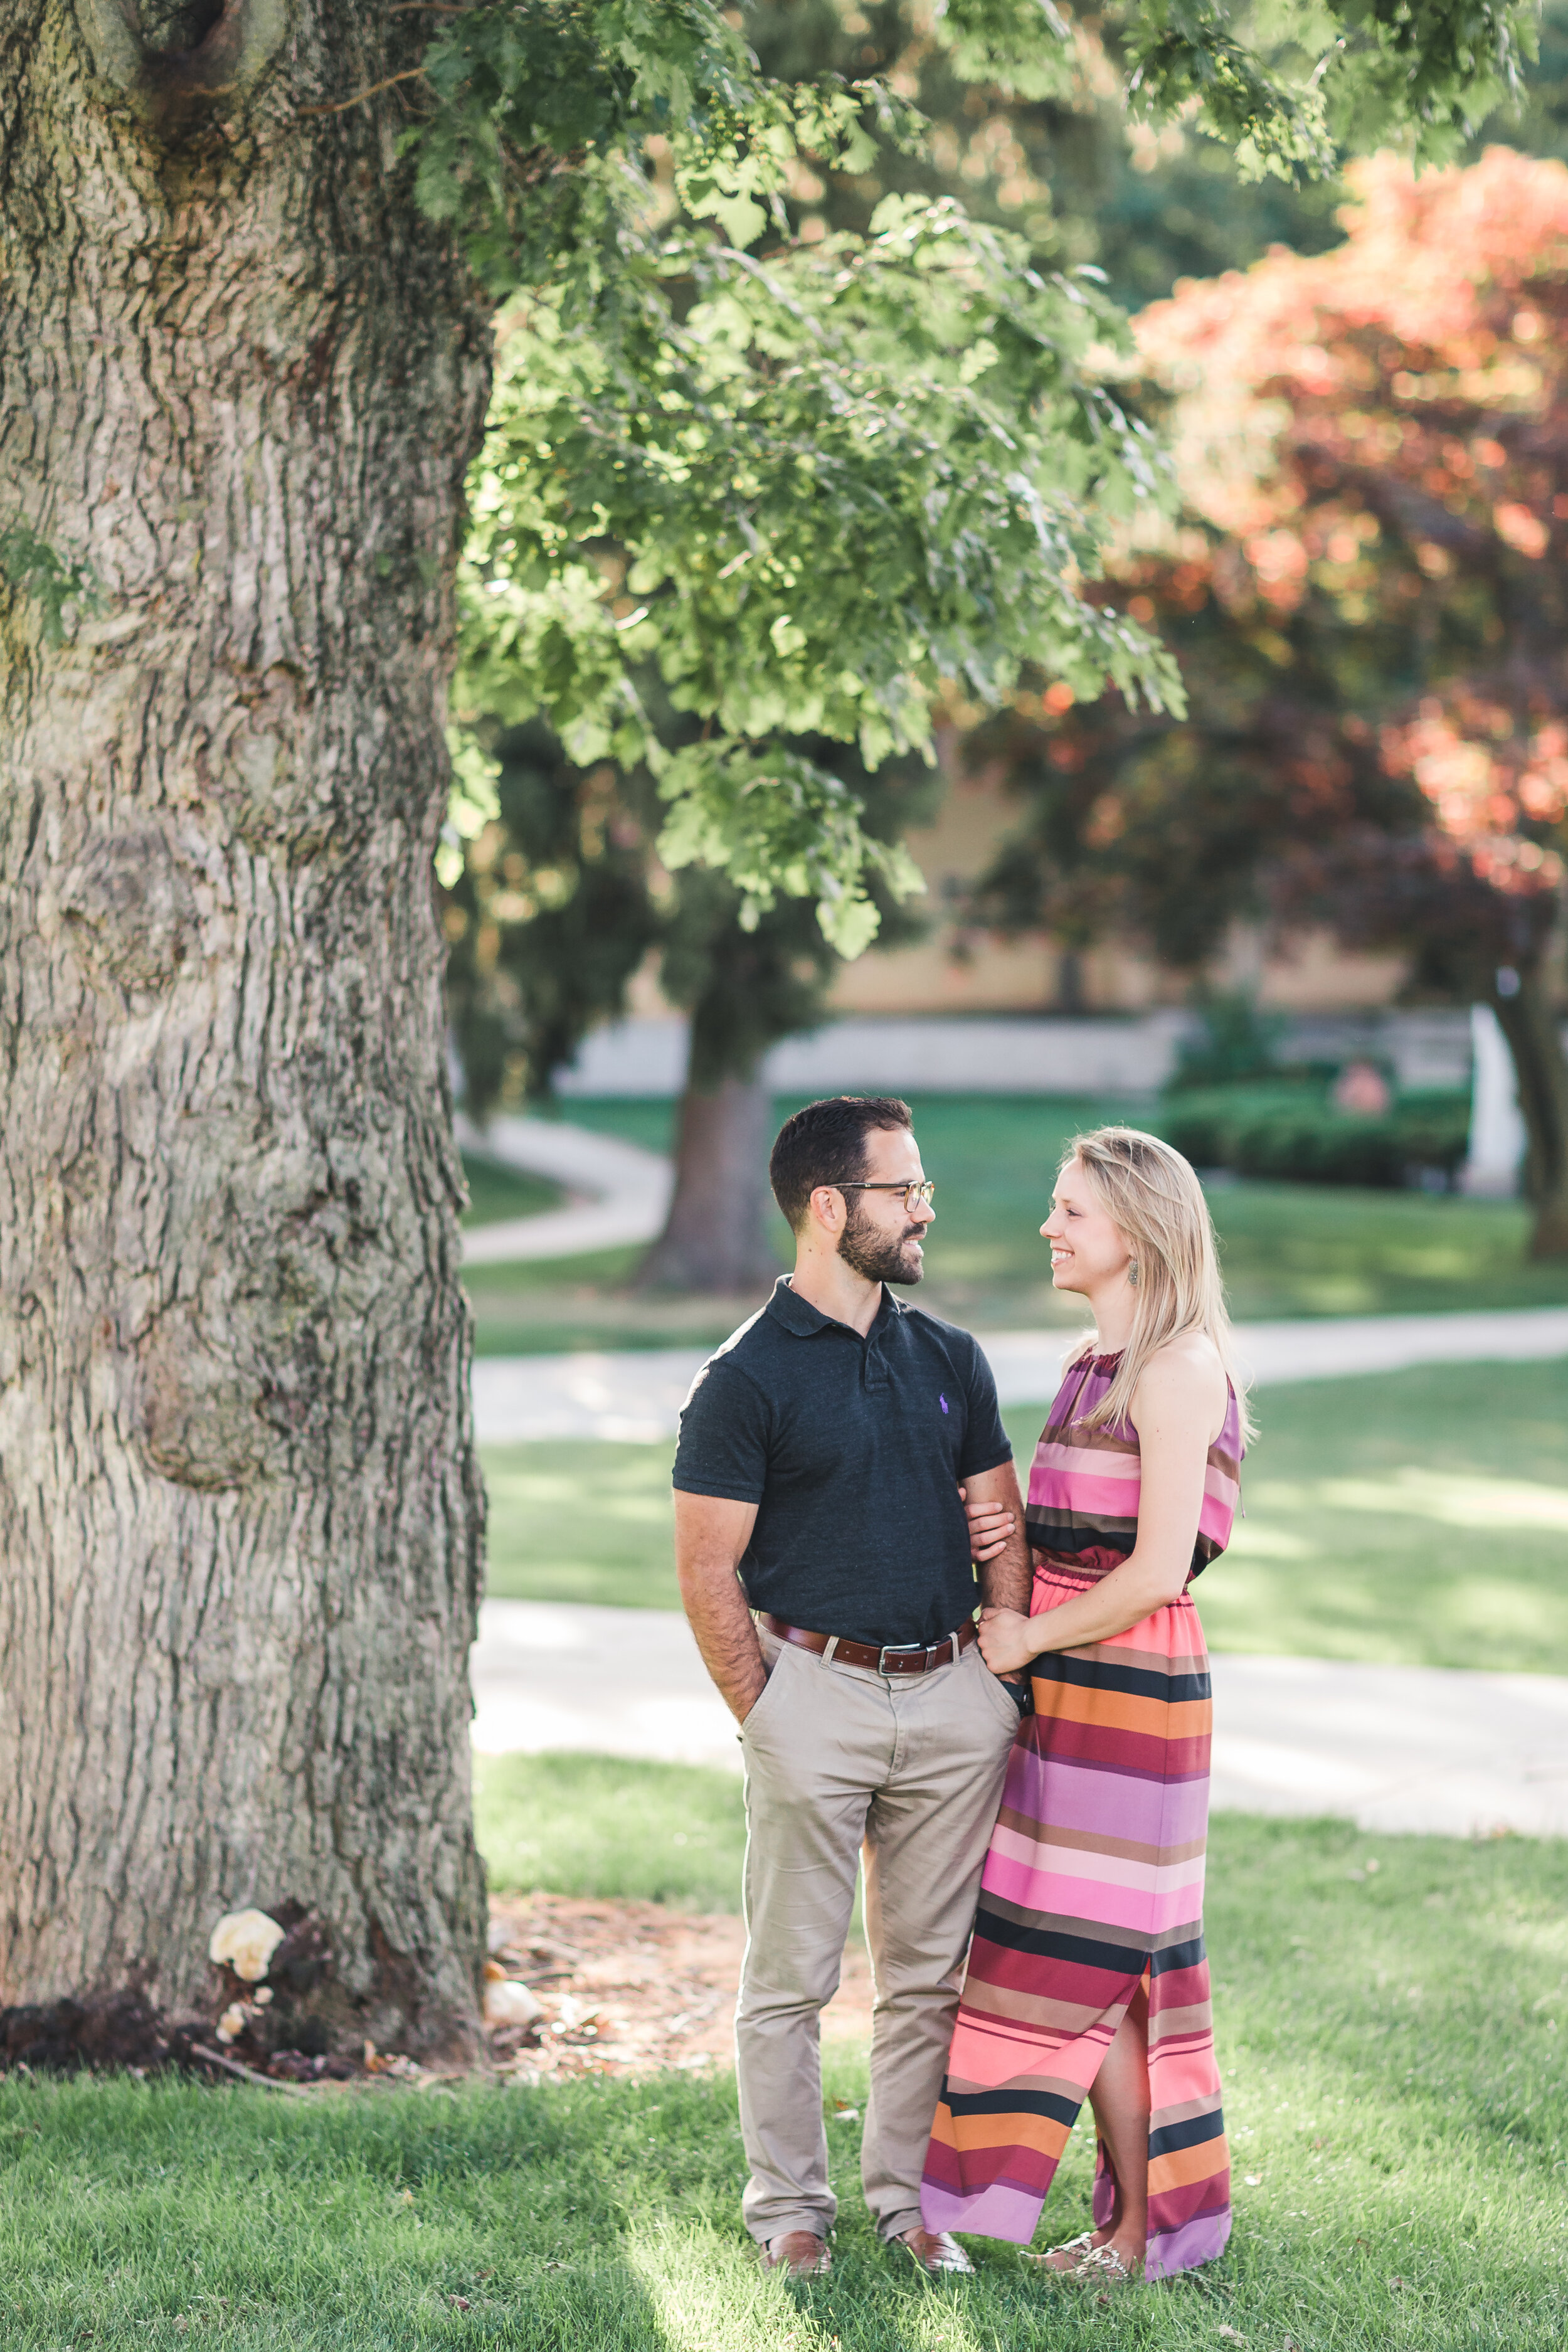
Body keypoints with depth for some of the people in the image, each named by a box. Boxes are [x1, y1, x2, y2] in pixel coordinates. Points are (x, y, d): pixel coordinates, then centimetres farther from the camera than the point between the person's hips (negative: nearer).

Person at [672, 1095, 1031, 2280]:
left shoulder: (949, 1359, 11)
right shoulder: (748, 1377, -6)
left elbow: (1004, 1526, 15)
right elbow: (708, 1570, -6)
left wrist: (1003, 1682, 7)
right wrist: (766, 1718, -7)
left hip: (954, 1699, 5)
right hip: (817, 1690, -5)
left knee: (930, 1973, 9)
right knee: (791, 1975, 3)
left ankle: (908, 2195, 19)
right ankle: (790, 2205, 13)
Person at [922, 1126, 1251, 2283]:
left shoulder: (1177, 1366, -15)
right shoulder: (1099, 1360, 15)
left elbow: (1158, 1570, -19)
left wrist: (1031, 1636, -10)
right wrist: (1012, 1537, 5)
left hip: (1128, 1682, -9)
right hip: (1072, 1679, 9)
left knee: (1082, 1961, -4)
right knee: (1124, 1962, 11)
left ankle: (1143, 2231, 5)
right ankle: (1160, 2208, 18)